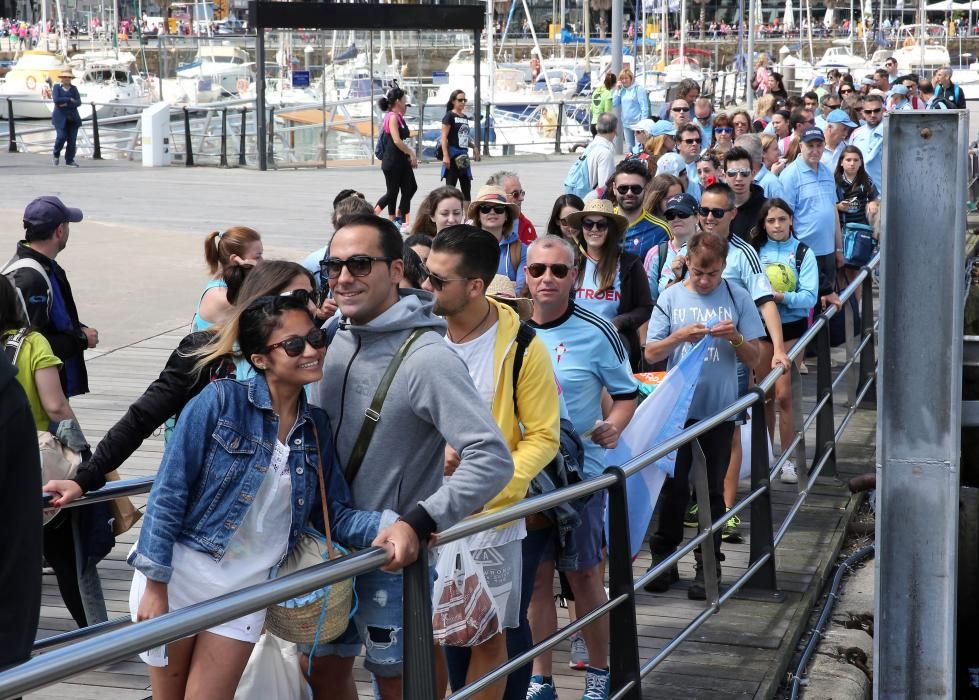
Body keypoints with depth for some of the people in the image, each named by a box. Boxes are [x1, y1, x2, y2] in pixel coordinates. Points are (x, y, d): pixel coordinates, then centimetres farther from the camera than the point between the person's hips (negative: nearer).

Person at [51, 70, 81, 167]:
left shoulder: (74, 88, 11)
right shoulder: (56, 87, 3)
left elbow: (78, 102, 0)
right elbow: (56, 100, -13)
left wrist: (66, 104, -12)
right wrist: (69, 99, -8)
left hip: (73, 118, 3)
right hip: (60, 117, -3)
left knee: (72, 139, -2)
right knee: (61, 136, -15)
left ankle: (69, 160, 8)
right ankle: (56, 155, 12)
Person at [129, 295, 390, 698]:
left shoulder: (316, 427, 3)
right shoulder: (221, 402, -13)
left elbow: (335, 514, 2)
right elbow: (169, 493, -12)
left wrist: (388, 526, -18)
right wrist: (155, 585, -14)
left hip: (244, 590, 3)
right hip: (177, 574, -3)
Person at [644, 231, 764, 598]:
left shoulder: (738, 298, 1)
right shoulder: (671, 297, 1)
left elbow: (754, 358, 2)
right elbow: (650, 353, 0)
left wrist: (736, 338, -18)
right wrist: (679, 337, -18)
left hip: (719, 409, 0)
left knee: (713, 489, 7)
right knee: (674, 486, 7)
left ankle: (707, 566, 14)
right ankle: (664, 560, 19)